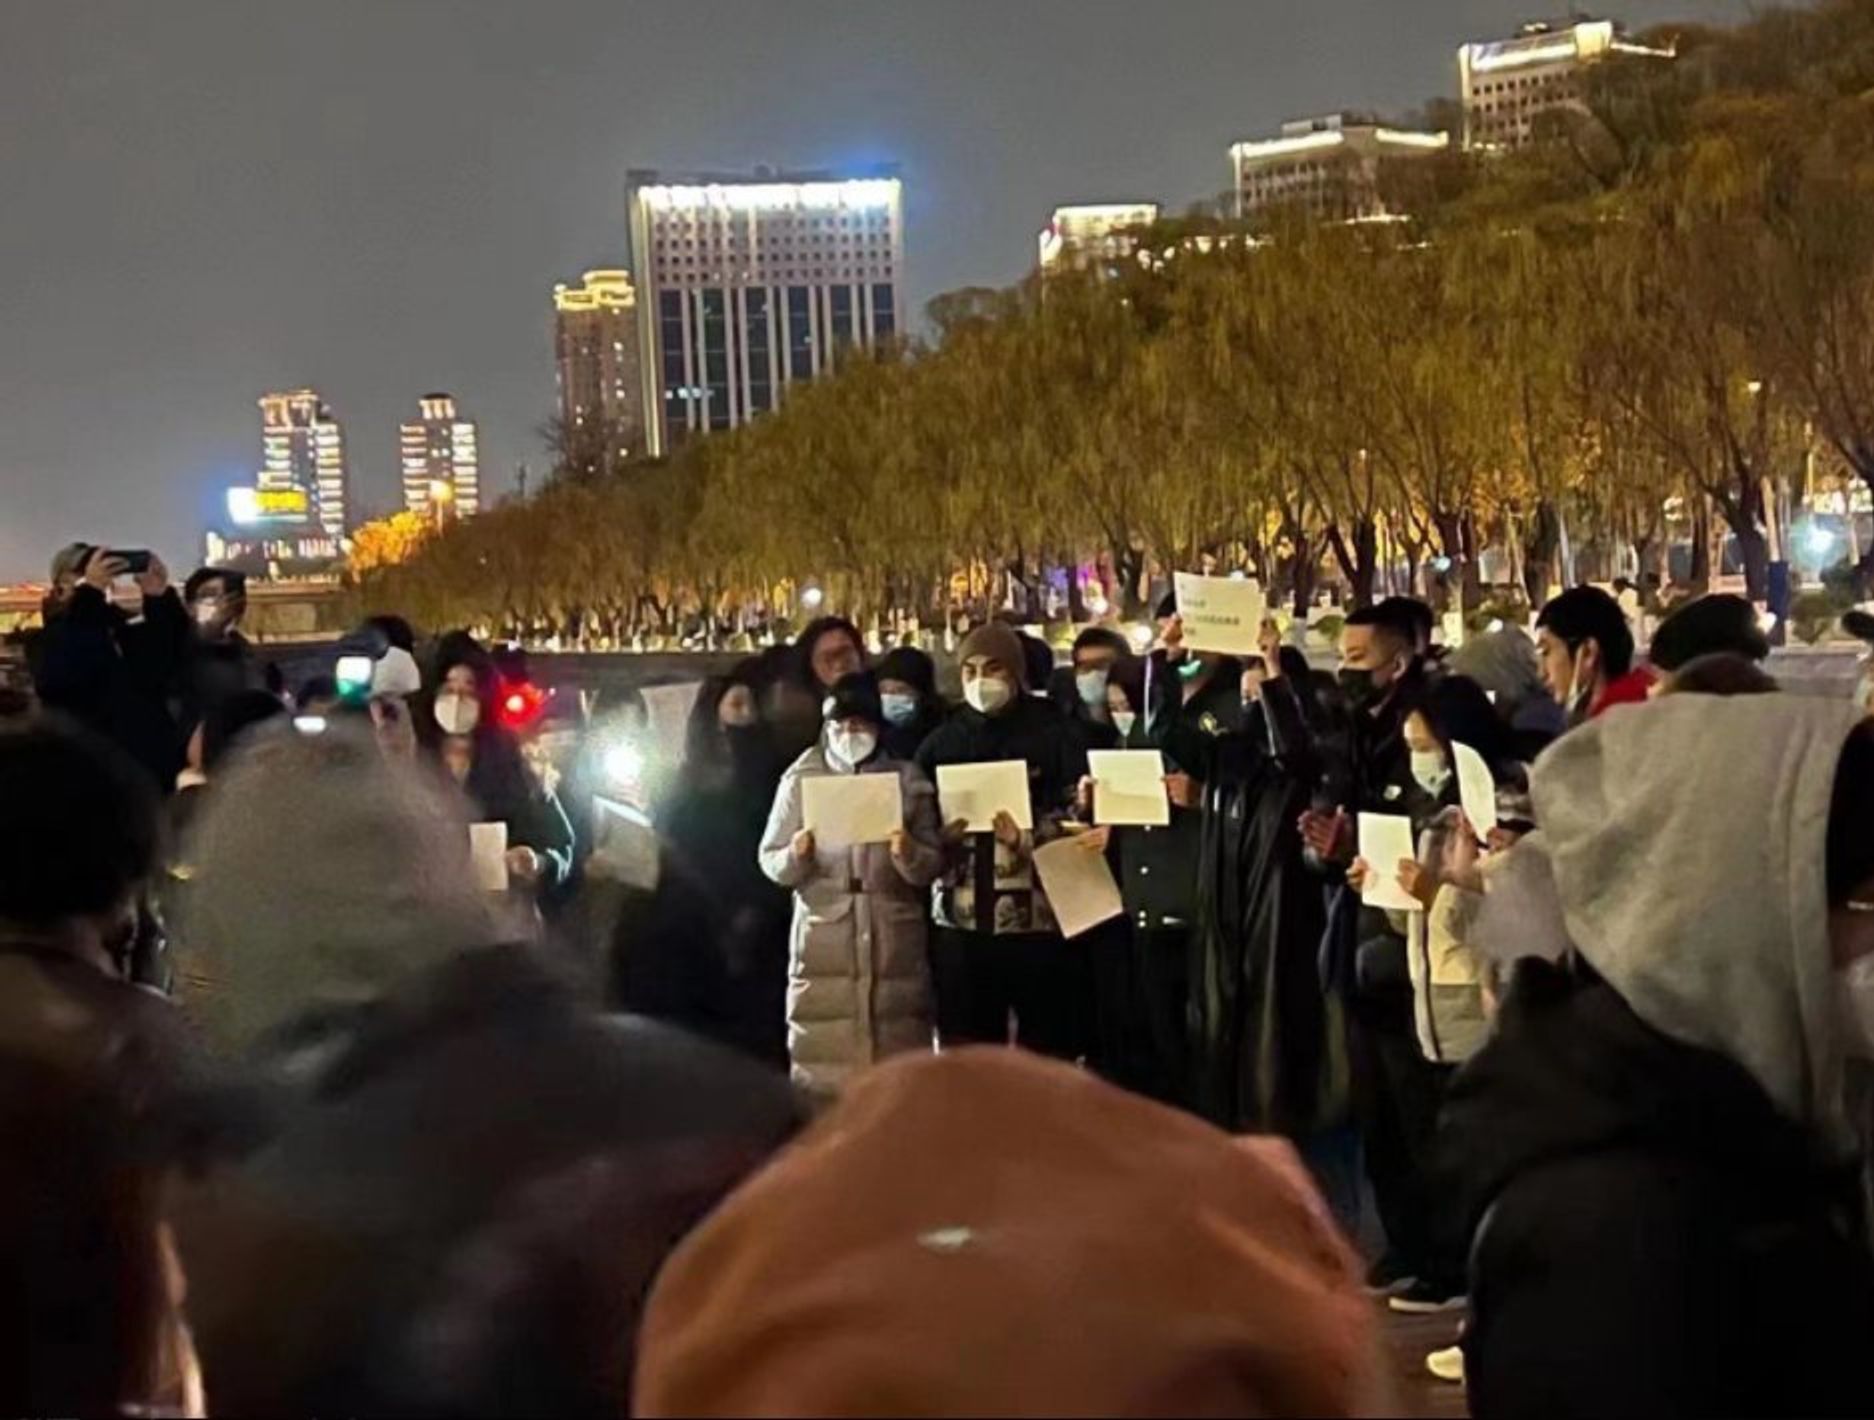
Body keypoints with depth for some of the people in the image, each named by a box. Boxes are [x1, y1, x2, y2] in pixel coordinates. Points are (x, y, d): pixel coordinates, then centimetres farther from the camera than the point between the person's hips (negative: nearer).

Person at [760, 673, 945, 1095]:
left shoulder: (908, 780, 8)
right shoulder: (800, 780, 7)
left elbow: (933, 865, 4)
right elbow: (770, 861, 3)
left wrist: (908, 853, -17)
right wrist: (795, 856, -18)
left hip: (894, 939, 1)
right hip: (823, 938, -1)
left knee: (898, 1054, 1)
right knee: (822, 1066, -4)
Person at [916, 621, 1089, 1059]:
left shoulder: (1053, 733, 2)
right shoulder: (941, 741, 12)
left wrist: (1028, 837, -19)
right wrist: (938, 837, -6)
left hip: (1038, 920, -3)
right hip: (961, 922, 3)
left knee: (1047, 1050, -1)